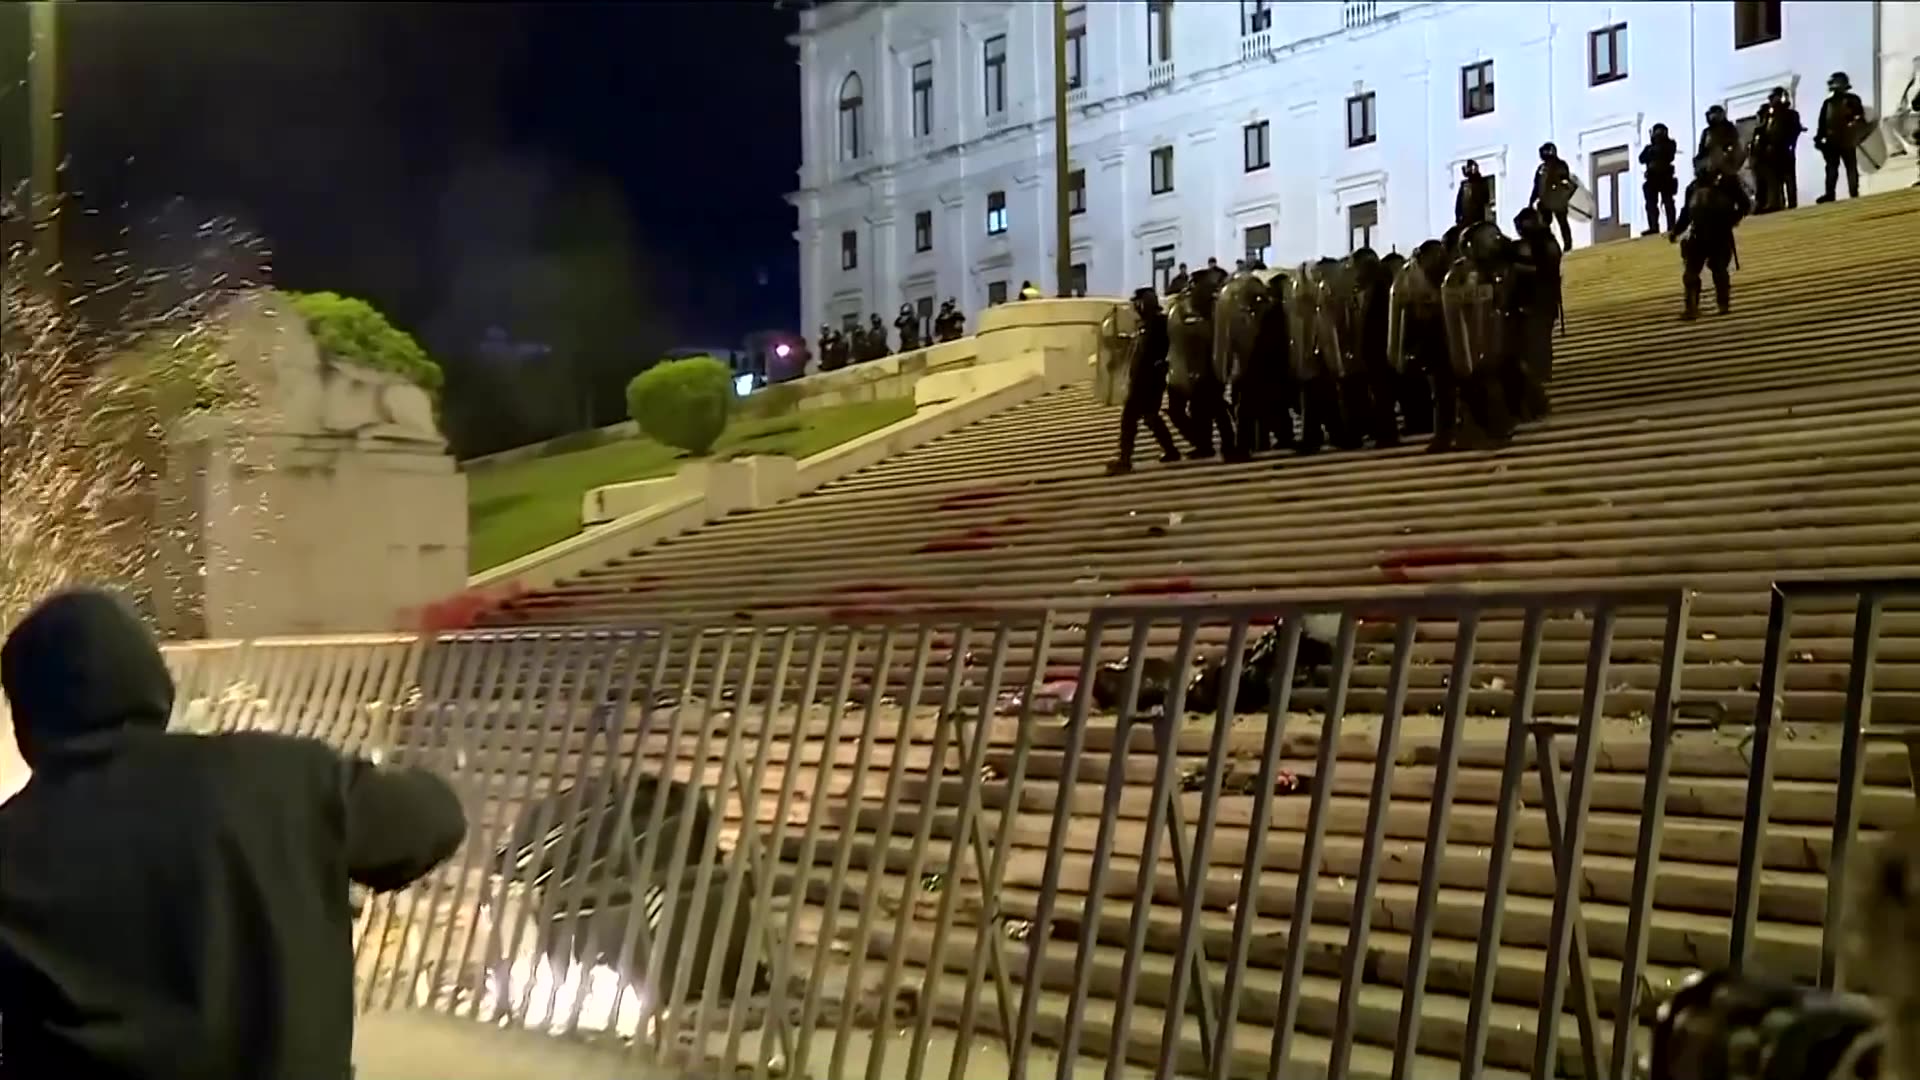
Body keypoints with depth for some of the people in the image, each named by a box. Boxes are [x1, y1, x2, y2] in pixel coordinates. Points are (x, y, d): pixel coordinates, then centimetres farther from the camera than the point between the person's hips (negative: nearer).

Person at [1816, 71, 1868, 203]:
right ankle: (1829, 194, -4)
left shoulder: (1852, 100, 3)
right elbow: (1822, 123, 13)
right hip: (1832, 141, 4)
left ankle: (1854, 194, 0)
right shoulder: (1827, 103, 15)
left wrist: (1860, 135, -16)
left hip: (1847, 141, -4)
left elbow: (1860, 118, -4)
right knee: (1831, 168, -1)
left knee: (1851, 168, 1)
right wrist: (1818, 138, 6)